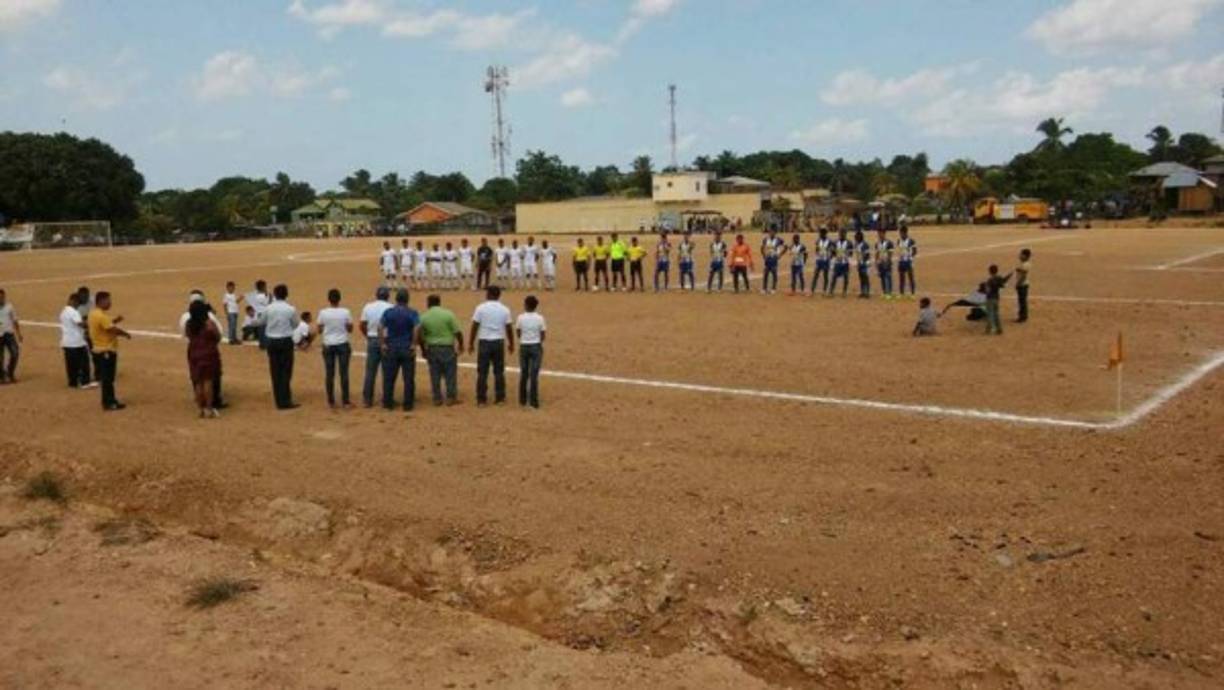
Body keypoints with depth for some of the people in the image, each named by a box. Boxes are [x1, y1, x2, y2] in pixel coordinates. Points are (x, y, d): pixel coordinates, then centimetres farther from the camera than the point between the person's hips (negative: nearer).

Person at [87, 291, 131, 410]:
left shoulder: (94, 313, 11)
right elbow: (113, 329, -23)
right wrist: (126, 334, -7)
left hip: (100, 349, 10)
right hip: (106, 351, -10)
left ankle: (110, 401, 22)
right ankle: (108, 403, -1)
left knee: (106, 377, 15)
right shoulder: (101, 315, -21)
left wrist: (114, 320, 7)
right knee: (107, 378, -5)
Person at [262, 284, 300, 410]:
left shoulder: (268, 309, -4)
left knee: (275, 372, 8)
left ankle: (279, 401, 13)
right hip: (286, 341, -3)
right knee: (286, 372, 2)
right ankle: (285, 401, 2)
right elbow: (296, 324, 2)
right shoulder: (290, 309, -10)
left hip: (271, 341, 3)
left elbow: (262, 321, 9)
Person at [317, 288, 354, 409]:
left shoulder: (323, 313, -7)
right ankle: (345, 401, 6)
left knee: (329, 374, 8)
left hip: (328, 345, 1)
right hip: (343, 344, -1)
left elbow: (319, 330, 1)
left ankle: (331, 401, 12)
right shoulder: (345, 312, -8)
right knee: (344, 373, 4)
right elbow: (350, 329, 1)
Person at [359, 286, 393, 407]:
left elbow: (362, 326, 3)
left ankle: (367, 399, 11)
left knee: (370, 371, 8)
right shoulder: (391, 308, -8)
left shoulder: (368, 307, 2)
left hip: (372, 340, 3)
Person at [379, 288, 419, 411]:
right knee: (408, 378, 4)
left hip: (391, 347, 2)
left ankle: (388, 403, 13)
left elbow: (380, 328, -6)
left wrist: (383, 344, -2)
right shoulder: (412, 313, -3)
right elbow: (416, 329, -16)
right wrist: (414, 344, -9)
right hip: (407, 348, -2)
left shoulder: (388, 312, 3)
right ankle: (408, 404, 7)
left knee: (389, 377, 9)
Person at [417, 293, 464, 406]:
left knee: (435, 375, 10)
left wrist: (423, 349, 14)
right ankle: (451, 398, 10)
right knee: (450, 373, 7)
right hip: (448, 348, -2)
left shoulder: (423, 317, -2)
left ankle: (437, 398, 14)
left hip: (431, 349, 2)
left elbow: (419, 336, 1)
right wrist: (460, 345, 6)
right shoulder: (448, 314, -8)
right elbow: (458, 332, -8)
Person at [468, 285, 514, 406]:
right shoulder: (505, 310, 1)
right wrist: (511, 344, 16)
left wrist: (471, 343, 4)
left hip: (484, 342, -2)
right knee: (499, 371, 9)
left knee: (482, 372, 3)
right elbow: (509, 329, 3)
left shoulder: (481, 308, -4)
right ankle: (500, 398, 12)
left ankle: (481, 399, 5)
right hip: (499, 342, 2)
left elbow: (474, 327, -4)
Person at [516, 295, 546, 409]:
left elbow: (518, 334, 0)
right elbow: (542, 336, -4)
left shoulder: (520, 318, -6)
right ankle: (533, 401, 1)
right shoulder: (539, 318, -8)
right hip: (536, 347, -1)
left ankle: (523, 400, 20)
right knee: (534, 374, 1)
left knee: (523, 374, 12)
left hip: (524, 347, 1)